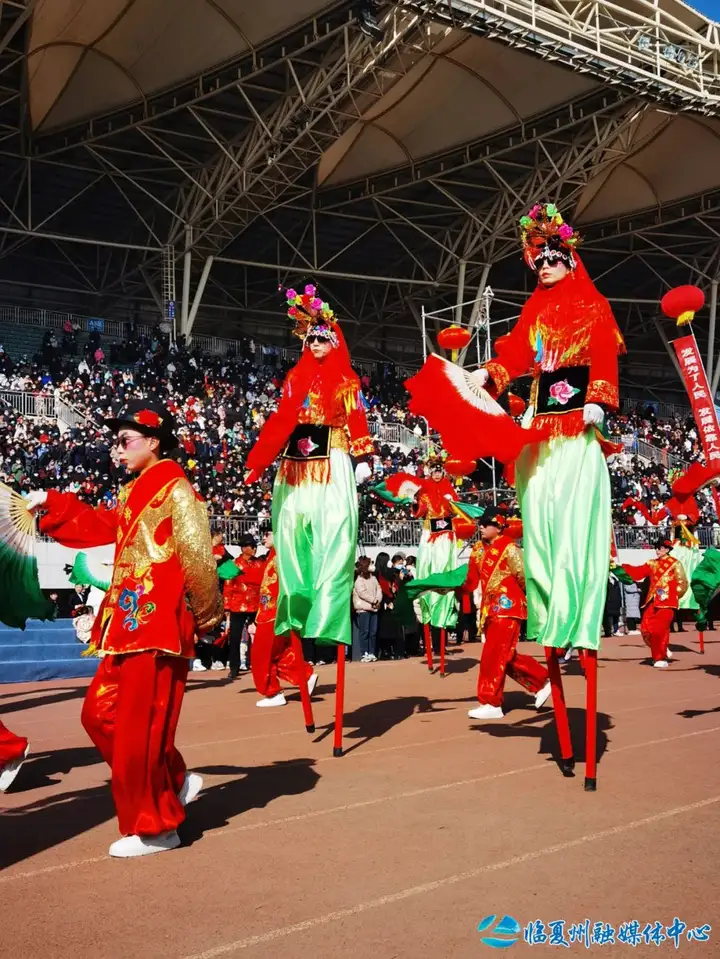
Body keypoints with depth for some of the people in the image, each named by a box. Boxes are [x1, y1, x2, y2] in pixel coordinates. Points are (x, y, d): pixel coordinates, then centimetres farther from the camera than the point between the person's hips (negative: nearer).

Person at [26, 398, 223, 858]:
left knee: (140, 727, -2)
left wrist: (207, 618, -5)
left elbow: (198, 561, -15)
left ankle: (154, 827, 14)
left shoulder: (177, 492, -13)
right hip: (128, 626, 10)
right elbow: (96, 526, 27)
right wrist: (49, 503, 20)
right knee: (101, 714, 15)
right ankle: (174, 782, 26)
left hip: (158, 628, -10)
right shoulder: (136, 493, 15)